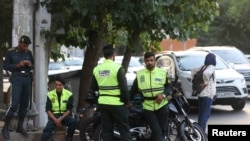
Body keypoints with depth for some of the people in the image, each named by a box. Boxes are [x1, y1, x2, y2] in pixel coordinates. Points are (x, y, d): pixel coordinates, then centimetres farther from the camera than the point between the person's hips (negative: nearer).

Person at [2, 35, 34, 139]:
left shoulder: (28, 53, 10)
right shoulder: (11, 52, -1)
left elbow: (33, 66, 19)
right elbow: (5, 66, -2)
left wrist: (30, 65, -5)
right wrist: (17, 65, -14)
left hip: (28, 79, 5)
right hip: (17, 79, -5)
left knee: (24, 104, 6)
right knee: (14, 104, -13)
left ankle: (20, 126, 18)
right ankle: (5, 127, -1)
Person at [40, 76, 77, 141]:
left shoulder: (69, 94, -2)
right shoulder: (50, 95, 1)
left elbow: (69, 109, -5)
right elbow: (48, 110, -1)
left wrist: (61, 119, -20)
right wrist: (55, 120, -17)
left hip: (65, 115, 0)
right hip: (54, 116, 0)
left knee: (73, 122, -32)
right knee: (47, 130, -26)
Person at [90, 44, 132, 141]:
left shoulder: (96, 69, 4)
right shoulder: (117, 68, -13)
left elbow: (93, 88, 12)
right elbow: (124, 87, -14)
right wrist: (127, 101, -1)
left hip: (103, 103, 5)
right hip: (116, 103, -5)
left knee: (107, 130, 10)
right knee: (124, 130, 0)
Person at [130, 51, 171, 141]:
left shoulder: (162, 73, 4)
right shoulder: (139, 74, 5)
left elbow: (169, 86, 7)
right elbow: (133, 90, 12)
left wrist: (163, 94, -12)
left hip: (162, 106, 1)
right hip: (148, 107, -1)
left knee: (162, 130, 6)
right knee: (157, 132, -10)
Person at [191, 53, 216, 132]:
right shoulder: (211, 67, -13)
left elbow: (193, 71, 21)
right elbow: (206, 73, -33)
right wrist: (206, 82, -18)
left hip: (201, 94, 9)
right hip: (208, 94, -9)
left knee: (201, 114, 15)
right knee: (205, 114, -6)